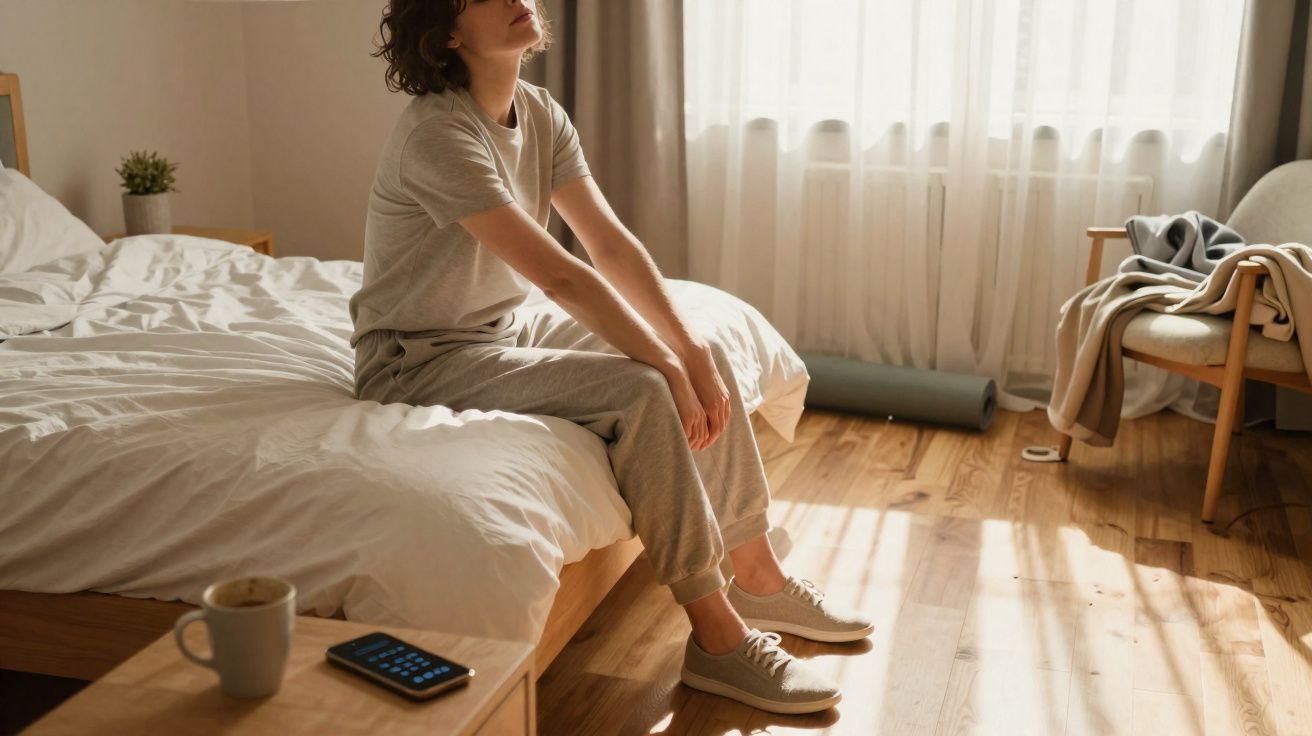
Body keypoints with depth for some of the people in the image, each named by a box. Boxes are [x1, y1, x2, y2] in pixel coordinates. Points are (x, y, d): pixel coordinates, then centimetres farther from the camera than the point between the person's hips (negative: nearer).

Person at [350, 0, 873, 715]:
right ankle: (715, 634, -15)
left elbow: (612, 243, -3)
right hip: (421, 359, -9)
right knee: (641, 393, -27)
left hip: (506, 325, 9)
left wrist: (691, 350, -13)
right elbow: (562, 276, -29)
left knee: (707, 355, 1)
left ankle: (757, 575, 10)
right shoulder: (437, 134, -25)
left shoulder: (541, 113, 1)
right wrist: (669, 368, -25)